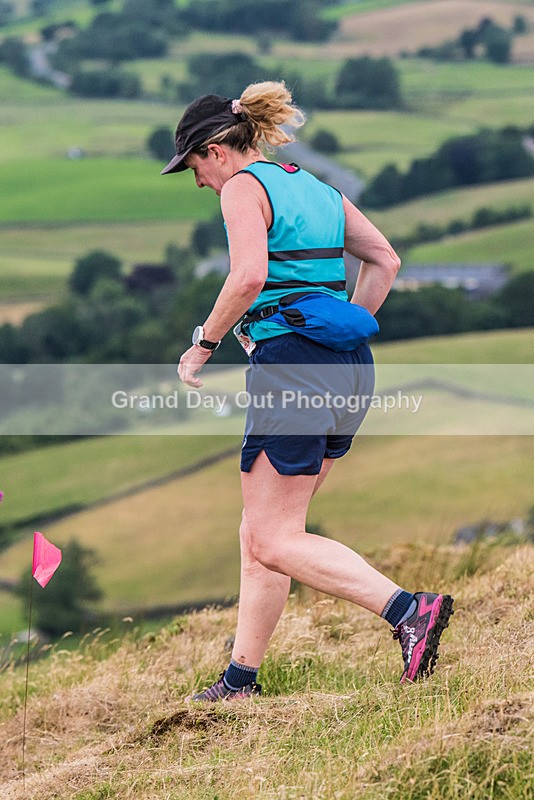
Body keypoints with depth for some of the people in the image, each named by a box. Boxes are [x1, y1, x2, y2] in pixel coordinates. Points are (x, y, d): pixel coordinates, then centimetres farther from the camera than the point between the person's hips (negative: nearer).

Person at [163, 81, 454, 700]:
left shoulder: (243, 187, -4)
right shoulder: (319, 189, 19)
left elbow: (250, 276, -20)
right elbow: (385, 262, 17)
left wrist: (203, 343, -9)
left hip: (291, 364, -9)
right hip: (350, 366, 9)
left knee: (274, 540, -6)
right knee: (260, 530, 14)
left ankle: (408, 609, -21)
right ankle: (242, 675, 16)